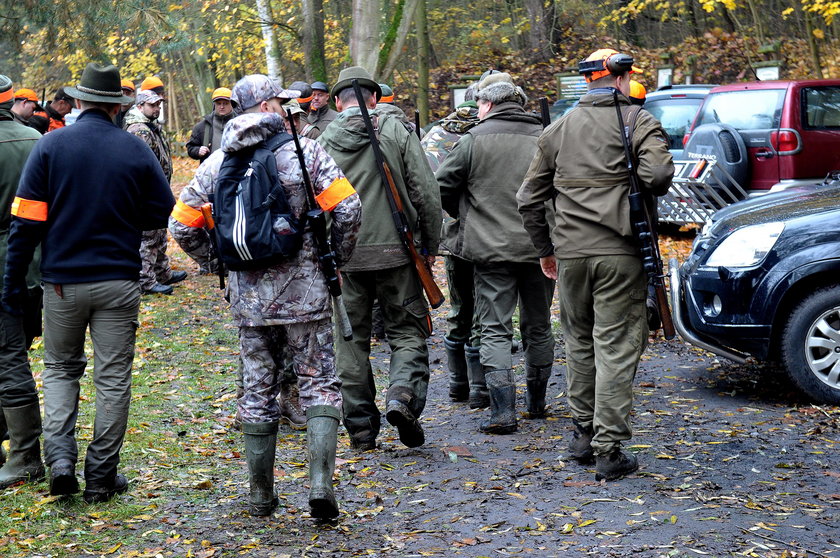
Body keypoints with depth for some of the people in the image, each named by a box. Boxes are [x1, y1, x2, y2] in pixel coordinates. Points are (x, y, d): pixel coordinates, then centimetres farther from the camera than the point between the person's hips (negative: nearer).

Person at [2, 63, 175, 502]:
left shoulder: (51, 145, -5)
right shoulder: (135, 149, -3)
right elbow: (163, 211, 4)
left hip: (62, 280, 0)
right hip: (118, 281, 0)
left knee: (60, 368, 18)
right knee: (113, 379, 8)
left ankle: (60, 456, 1)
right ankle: (101, 477, 12)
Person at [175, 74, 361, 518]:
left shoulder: (218, 162, 4)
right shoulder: (306, 152, -6)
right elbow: (348, 210, -12)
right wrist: (336, 258, 4)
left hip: (249, 297, 3)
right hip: (304, 293, -3)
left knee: (257, 394, 12)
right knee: (319, 387, 5)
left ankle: (261, 496, 19)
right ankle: (321, 483, -8)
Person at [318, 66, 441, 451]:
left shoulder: (322, 142, 2)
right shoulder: (395, 131, -3)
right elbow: (427, 193, -4)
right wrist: (430, 244, 8)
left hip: (344, 257, 2)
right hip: (394, 251, -1)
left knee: (351, 340, 10)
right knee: (407, 332, 9)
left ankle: (361, 428, 12)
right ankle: (403, 394, -16)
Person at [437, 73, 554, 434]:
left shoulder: (474, 140, -5)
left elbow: (441, 188, -2)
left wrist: (467, 215, 15)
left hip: (491, 249, -3)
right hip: (539, 249, 3)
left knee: (495, 329, 0)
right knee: (538, 326, 17)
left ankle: (503, 412, -9)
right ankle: (537, 402, 27)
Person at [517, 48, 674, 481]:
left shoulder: (558, 129, 12)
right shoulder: (638, 121, -3)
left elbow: (529, 199, 14)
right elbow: (658, 175, -20)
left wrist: (544, 249, 24)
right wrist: (641, 193, 3)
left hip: (570, 251, 4)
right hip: (620, 252, -4)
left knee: (579, 343, 18)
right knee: (616, 348, -1)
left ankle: (584, 434, 26)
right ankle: (609, 450, -2)